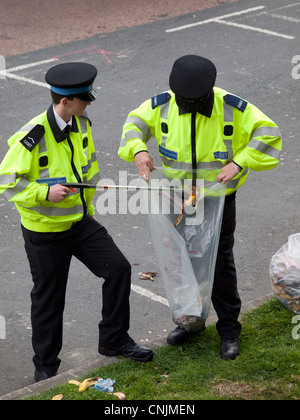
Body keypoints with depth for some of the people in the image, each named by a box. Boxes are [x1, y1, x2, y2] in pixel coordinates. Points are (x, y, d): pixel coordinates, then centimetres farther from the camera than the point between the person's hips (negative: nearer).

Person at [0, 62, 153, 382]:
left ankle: (113, 341, 18)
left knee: (118, 268, -1)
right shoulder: (32, 138, -24)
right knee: (48, 299, 6)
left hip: (81, 221, 6)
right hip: (44, 231, -6)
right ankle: (45, 368, 25)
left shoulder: (81, 124, -2)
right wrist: (45, 192, -31)